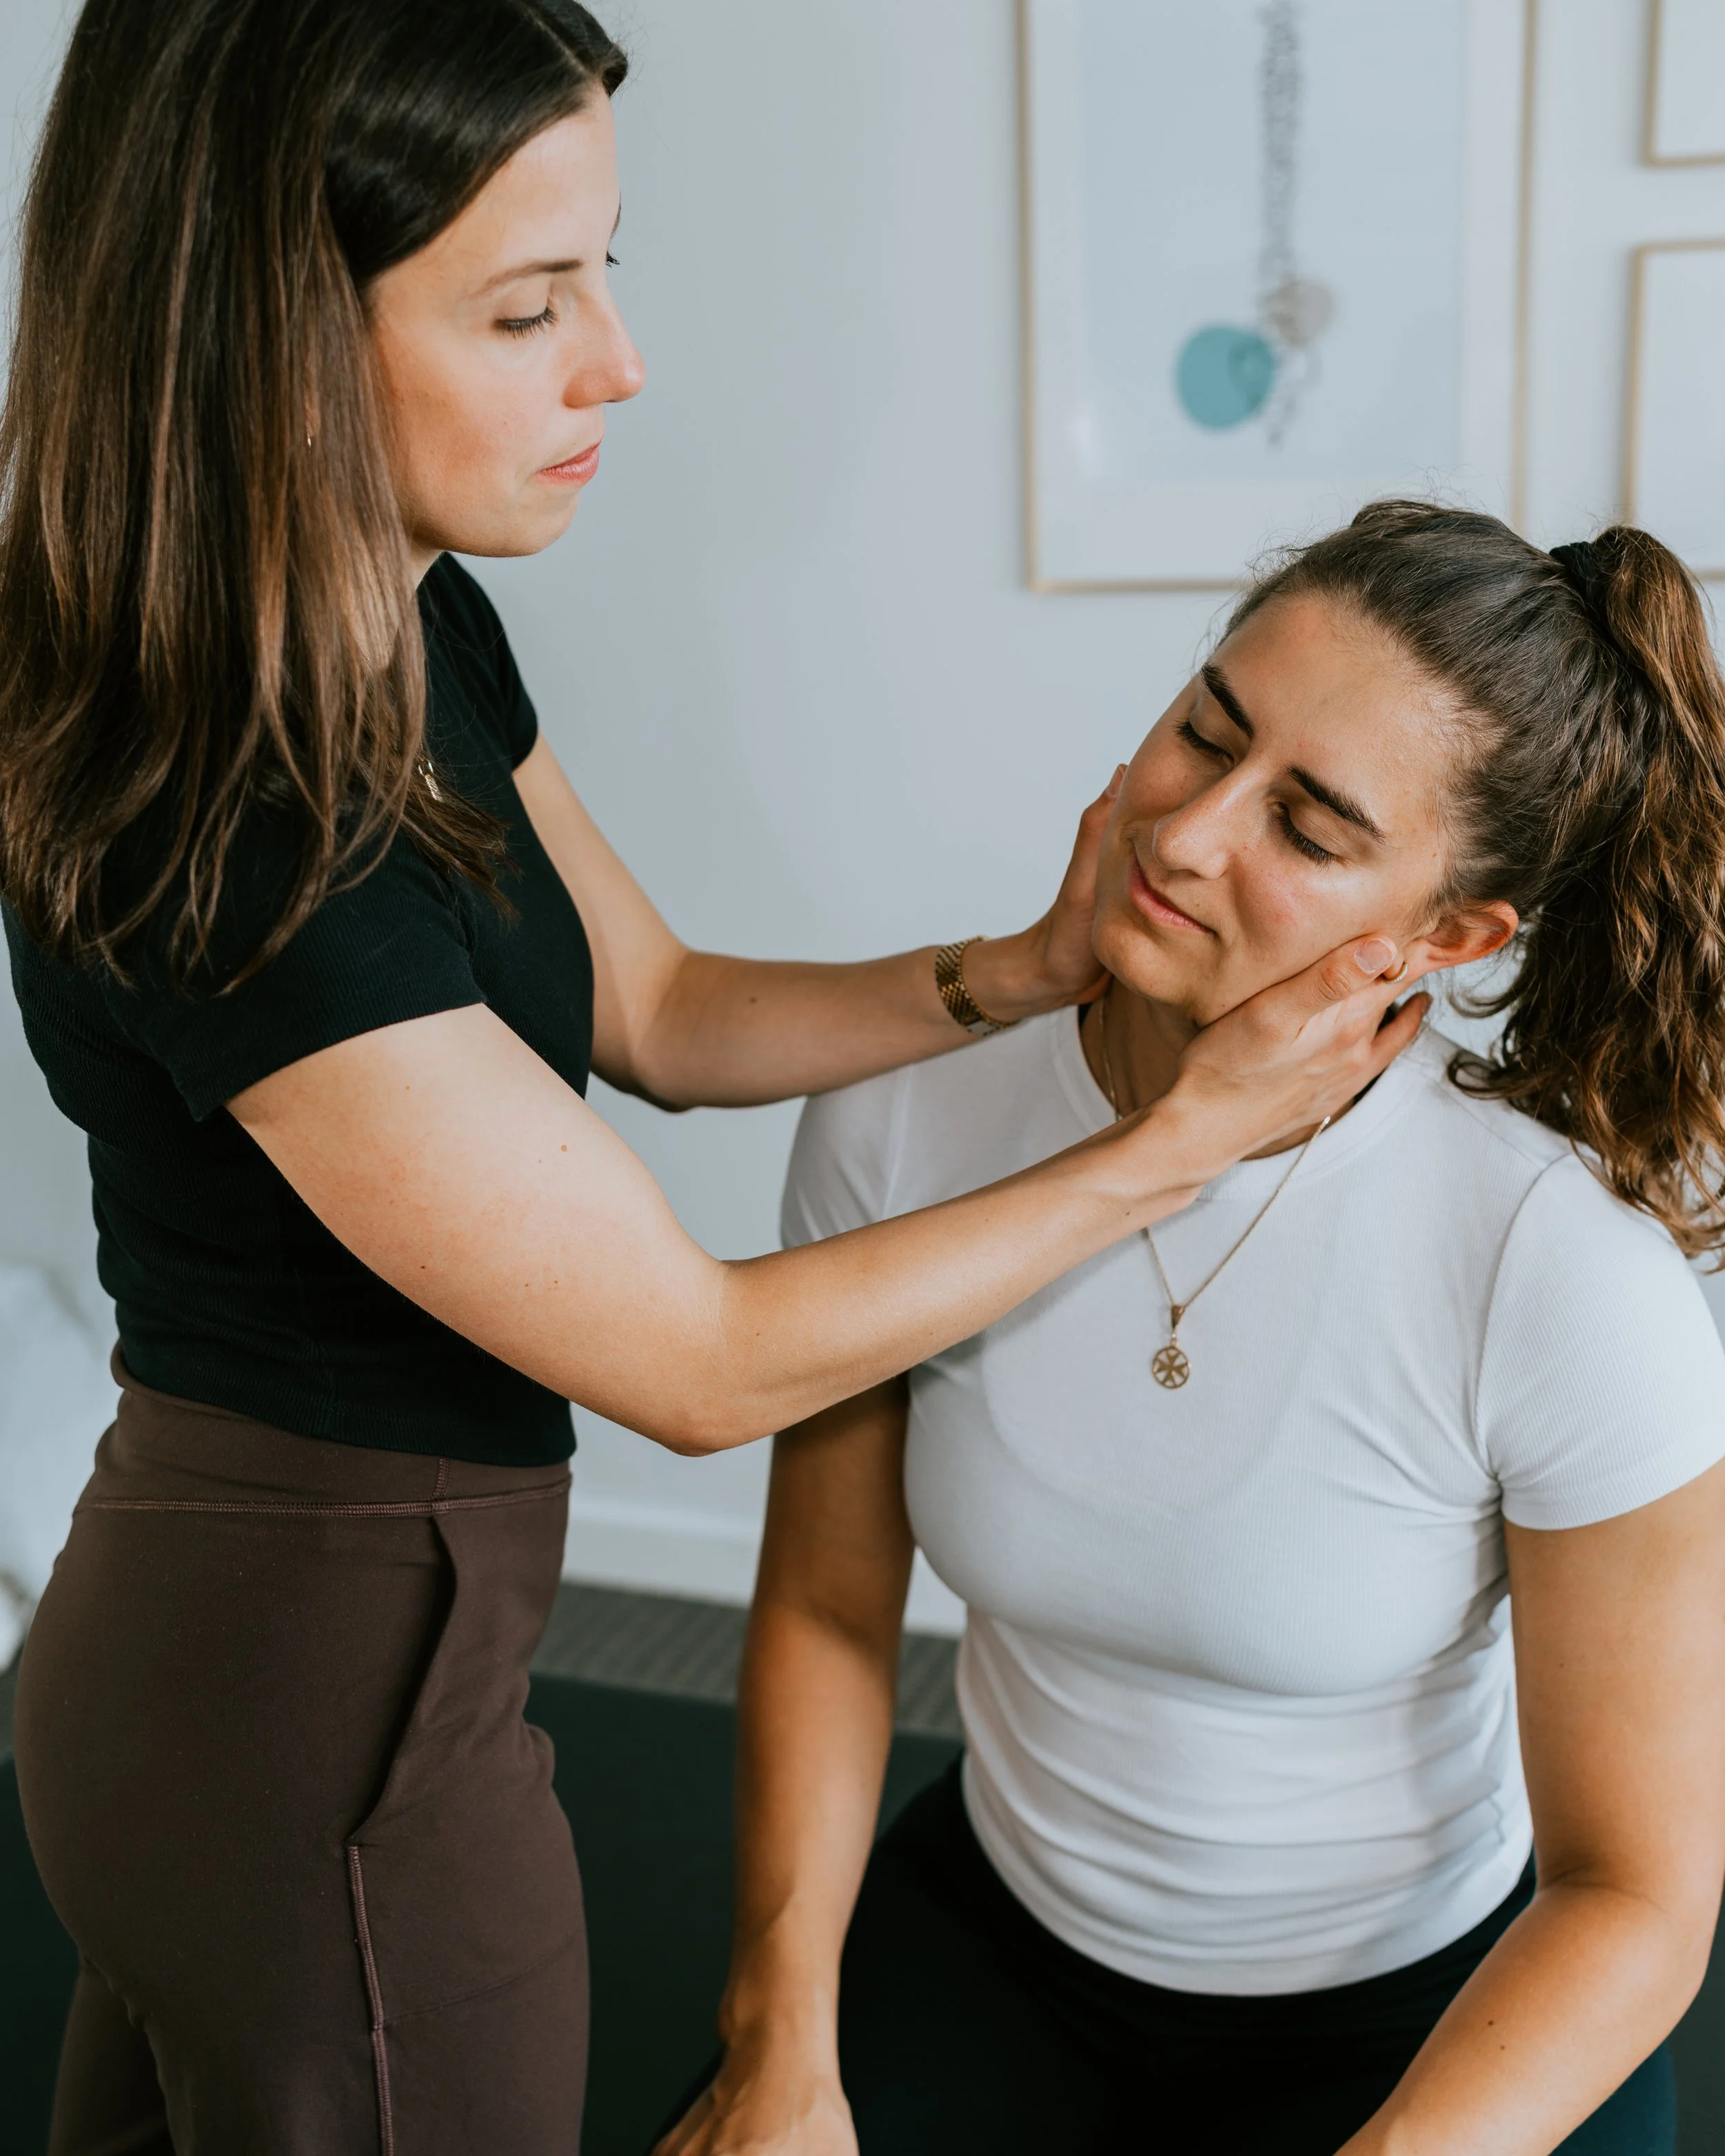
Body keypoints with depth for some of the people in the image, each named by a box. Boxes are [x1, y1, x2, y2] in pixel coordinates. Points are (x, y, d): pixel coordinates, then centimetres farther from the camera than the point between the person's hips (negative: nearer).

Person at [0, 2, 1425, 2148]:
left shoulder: (410, 636, -3)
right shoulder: (235, 857, -31)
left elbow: (659, 1012, 6)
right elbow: (699, 1364, -24)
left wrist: (1030, 965, -8)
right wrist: (1184, 1137, -19)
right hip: (327, 1742, -8)